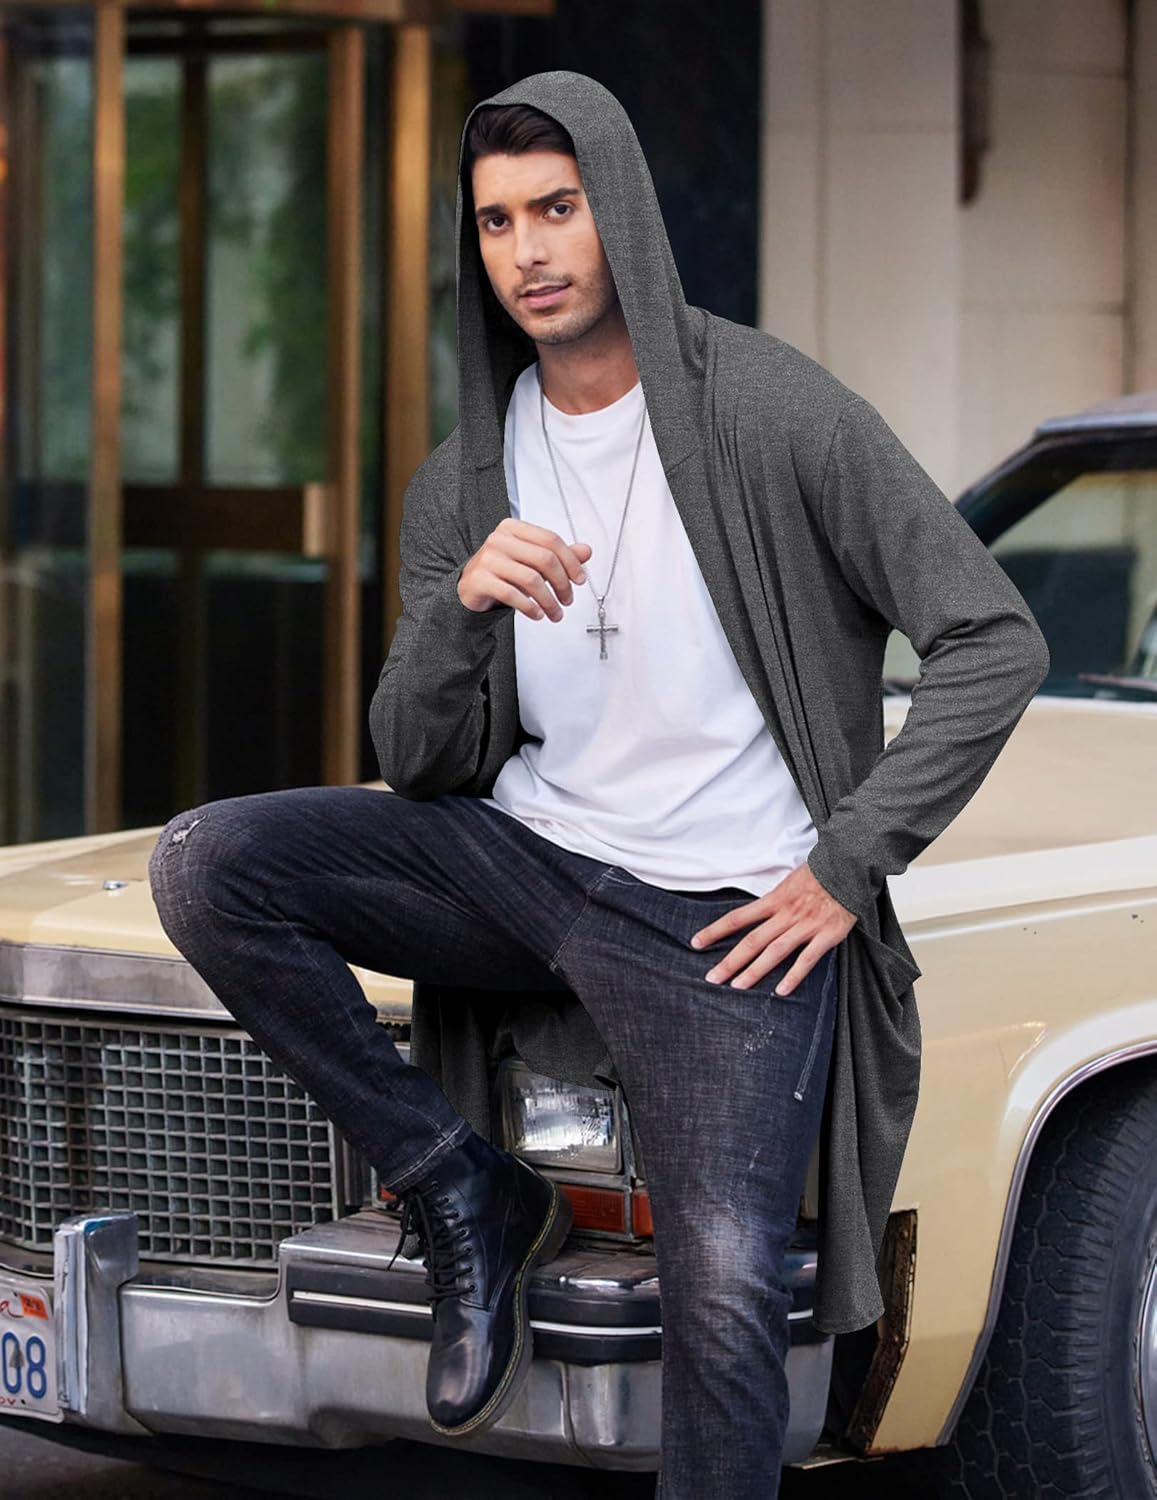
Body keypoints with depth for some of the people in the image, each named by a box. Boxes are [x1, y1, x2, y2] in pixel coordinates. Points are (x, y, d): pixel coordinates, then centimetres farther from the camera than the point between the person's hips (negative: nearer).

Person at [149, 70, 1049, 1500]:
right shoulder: (461, 482, 7)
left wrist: (845, 871, -11)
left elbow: (994, 643, -8)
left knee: (724, 1290, -24)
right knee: (204, 864, -17)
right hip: (523, 850, 5)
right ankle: (466, 1198, -5)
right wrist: (461, 607, -17)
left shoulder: (776, 412, -8)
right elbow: (419, 766, 5)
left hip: (725, 914, -5)